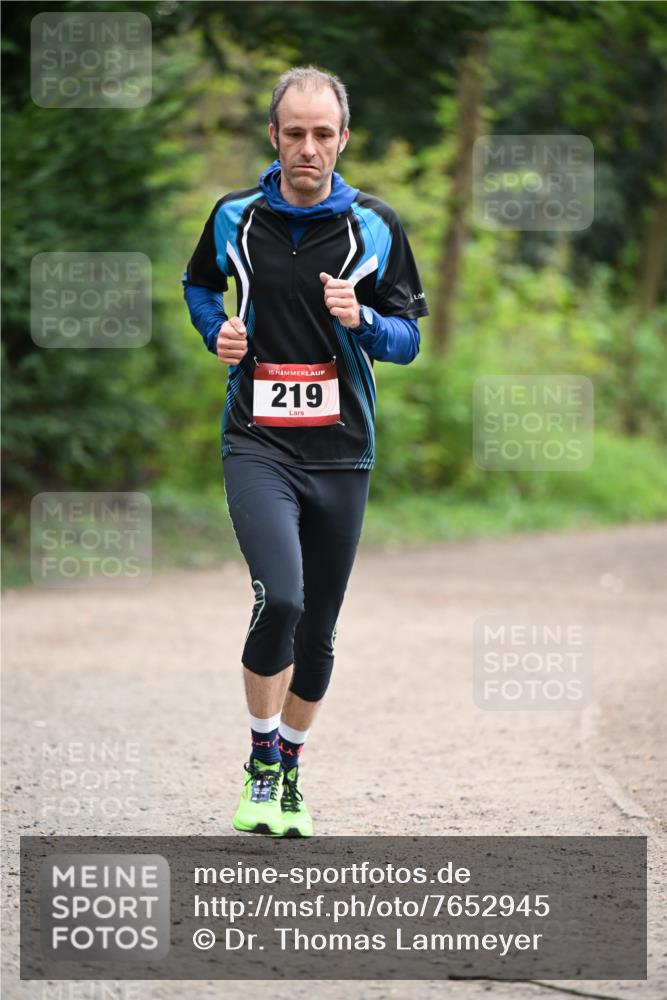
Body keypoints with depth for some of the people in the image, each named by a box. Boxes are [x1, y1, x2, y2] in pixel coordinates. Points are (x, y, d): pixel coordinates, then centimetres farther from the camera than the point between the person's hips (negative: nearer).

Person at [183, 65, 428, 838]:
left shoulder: (375, 226, 1)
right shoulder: (235, 218, 2)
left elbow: (408, 339, 5)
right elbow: (199, 285, 22)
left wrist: (360, 319, -15)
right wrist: (218, 333, 2)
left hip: (341, 451, 2)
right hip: (258, 445, -2)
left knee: (317, 628, 8)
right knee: (279, 600, -22)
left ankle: (290, 771, 28)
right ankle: (260, 765, -4)